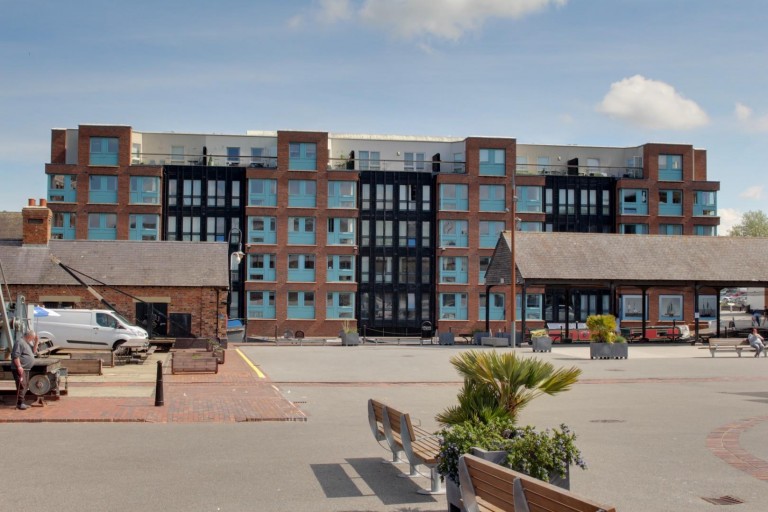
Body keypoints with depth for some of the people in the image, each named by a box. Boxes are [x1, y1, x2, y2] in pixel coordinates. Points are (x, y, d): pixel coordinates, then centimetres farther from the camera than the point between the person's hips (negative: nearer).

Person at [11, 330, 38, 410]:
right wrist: (19, 366, -26)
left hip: (26, 369, 10)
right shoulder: (20, 342, -14)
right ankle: (19, 403, -11)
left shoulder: (28, 342, 17)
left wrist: (36, 342, 5)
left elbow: (34, 351, 18)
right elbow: (15, 355, -21)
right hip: (20, 369, -10)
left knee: (26, 386, 13)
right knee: (21, 386, -13)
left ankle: (22, 403, 20)